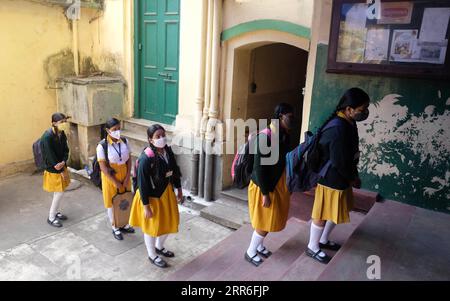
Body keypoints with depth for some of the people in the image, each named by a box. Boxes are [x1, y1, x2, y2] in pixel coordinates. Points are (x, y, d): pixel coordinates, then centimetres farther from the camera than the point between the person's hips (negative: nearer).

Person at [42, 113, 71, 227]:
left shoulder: (62, 134, -2)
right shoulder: (47, 137, -26)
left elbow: (65, 150, 1)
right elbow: (50, 156, -22)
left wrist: (63, 162, -18)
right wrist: (61, 171, -16)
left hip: (61, 166, 7)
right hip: (53, 169, -7)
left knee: (59, 191, 17)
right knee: (60, 192, 0)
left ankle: (55, 212, 36)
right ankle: (51, 217, 16)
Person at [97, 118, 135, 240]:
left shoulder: (124, 141, -5)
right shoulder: (102, 146, -18)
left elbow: (129, 160, -1)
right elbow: (103, 167, -17)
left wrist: (127, 178, -7)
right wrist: (115, 182, -16)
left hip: (124, 176, 4)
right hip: (110, 177, -4)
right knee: (112, 203, 11)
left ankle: (123, 224, 37)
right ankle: (115, 228, 29)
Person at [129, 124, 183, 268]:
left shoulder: (168, 151, -7)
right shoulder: (146, 158, -28)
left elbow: (175, 170, 7)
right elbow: (142, 184, -22)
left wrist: (179, 189, 13)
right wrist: (146, 206, -19)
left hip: (167, 192, 7)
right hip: (152, 196, -7)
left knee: (169, 222, 22)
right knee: (152, 226, 13)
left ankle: (159, 247, 49)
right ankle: (152, 255, 37)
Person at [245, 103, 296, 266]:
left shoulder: (284, 136, 1)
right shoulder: (265, 137, -25)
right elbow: (259, 167, -23)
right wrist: (265, 193, -20)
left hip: (278, 184, 8)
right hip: (264, 186, -8)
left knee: (272, 220, 19)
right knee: (266, 222, 4)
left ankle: (259, 245, 41)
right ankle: (250, 252, 25)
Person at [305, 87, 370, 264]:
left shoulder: (348, 123, 2)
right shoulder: (338, 129, -30)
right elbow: (339, 162, -25)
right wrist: (353, 178, -10)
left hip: (340, 177, 10)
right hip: (331, 179, -10)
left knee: (334, 213, 23)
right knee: (322, 215, 8)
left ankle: (323, 240, 43)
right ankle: (312, 248, 27)